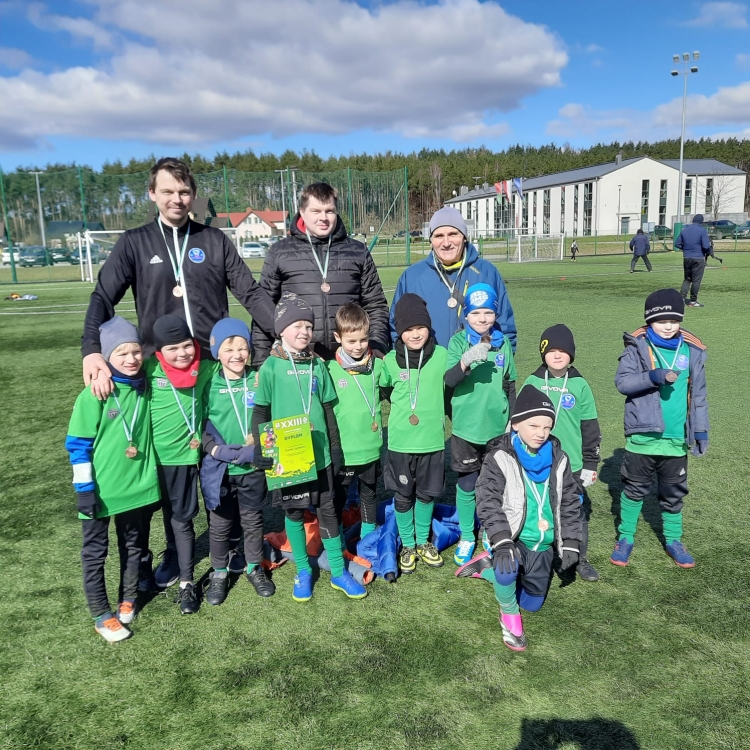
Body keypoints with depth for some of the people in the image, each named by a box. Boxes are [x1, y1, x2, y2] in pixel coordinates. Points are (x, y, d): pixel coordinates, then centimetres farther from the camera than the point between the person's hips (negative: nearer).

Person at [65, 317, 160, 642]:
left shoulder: (144, 388, -2)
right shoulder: (93, 396, -17)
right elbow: (78, 444, -13)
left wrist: (150, 473, 14)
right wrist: (84, 488, -14)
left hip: (136, 484, 5)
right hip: (100, 490, -5)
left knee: (133, 545, 19)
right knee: (95, 552, 10)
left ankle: (128, 599, 38)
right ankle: (101, 615, 23)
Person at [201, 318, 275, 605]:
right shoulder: (209, 383, -6)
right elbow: (199, 423, -4)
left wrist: (257, 447, -14)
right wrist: (217, 450, -16)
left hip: (253, 467, 1)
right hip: (219, 468, -1)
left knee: (253, 521, 15)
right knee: (220, 524, 13)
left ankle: (254, 568, 35)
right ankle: (219, 573, 32)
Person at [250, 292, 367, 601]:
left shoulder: (318, 365, 4)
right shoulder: (271, 367, -7)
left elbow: (327, 410, 9)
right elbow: (260, 412, -4)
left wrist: (335, 447, 8)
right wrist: (261, 451, -7)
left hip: (319, 454, 3)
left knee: (328, 511, 10)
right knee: (294, 513, 11)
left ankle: (339, 572, 23)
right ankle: (303, 571, 28)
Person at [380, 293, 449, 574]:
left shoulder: (442, 355, -6)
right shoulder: (391, 360, -5)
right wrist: (401, 406, 4)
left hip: (433, 440, 0)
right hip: (400, 442, 0)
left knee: (427, 494, 16)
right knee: (403, 496, 12)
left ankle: (423, 542, 37)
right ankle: (407, 545, 32)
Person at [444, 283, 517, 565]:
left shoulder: (503, 344, 2)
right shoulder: (458, 341, -7)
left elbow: (509, 385, 11)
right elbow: (449, 380, -21)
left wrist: (512, 420, 11)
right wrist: (466, 360, -39)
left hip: (497, 428, 2)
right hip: (466, 428, -2)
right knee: (466, 486, 8)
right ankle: (466, 538, 26)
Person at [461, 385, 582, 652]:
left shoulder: (558, 459, 0)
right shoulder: (499, 458, -15)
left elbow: (569, 503, 8)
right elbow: (488, 502, -22)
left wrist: (570, 544, 4)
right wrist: (501, 541, -34)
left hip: (543, 544, 5)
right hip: (512, 538, -5)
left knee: (532, 603, 14)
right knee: (507, 569, -36)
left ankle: (489, 565, 34)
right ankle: (509, 614, -3)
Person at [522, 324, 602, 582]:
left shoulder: (580, 385, -2)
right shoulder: (532, 383, -1)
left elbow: (590, 428, 2)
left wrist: (591, 464, 1)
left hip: (572, 465, 0)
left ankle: (580, 558, 28)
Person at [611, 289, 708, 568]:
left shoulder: (692, 350, 3)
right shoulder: (637, 346, -6)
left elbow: (698, 394, 10)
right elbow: (622, 382, -13)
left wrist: (701, 428, 9)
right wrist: (653, 377, -27)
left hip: (677, 439, 3)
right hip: (642, 436, -2)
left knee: (674, 493, 16)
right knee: (634, 489, 10)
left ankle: (673, 540, 33)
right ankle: (626, 537, 25)